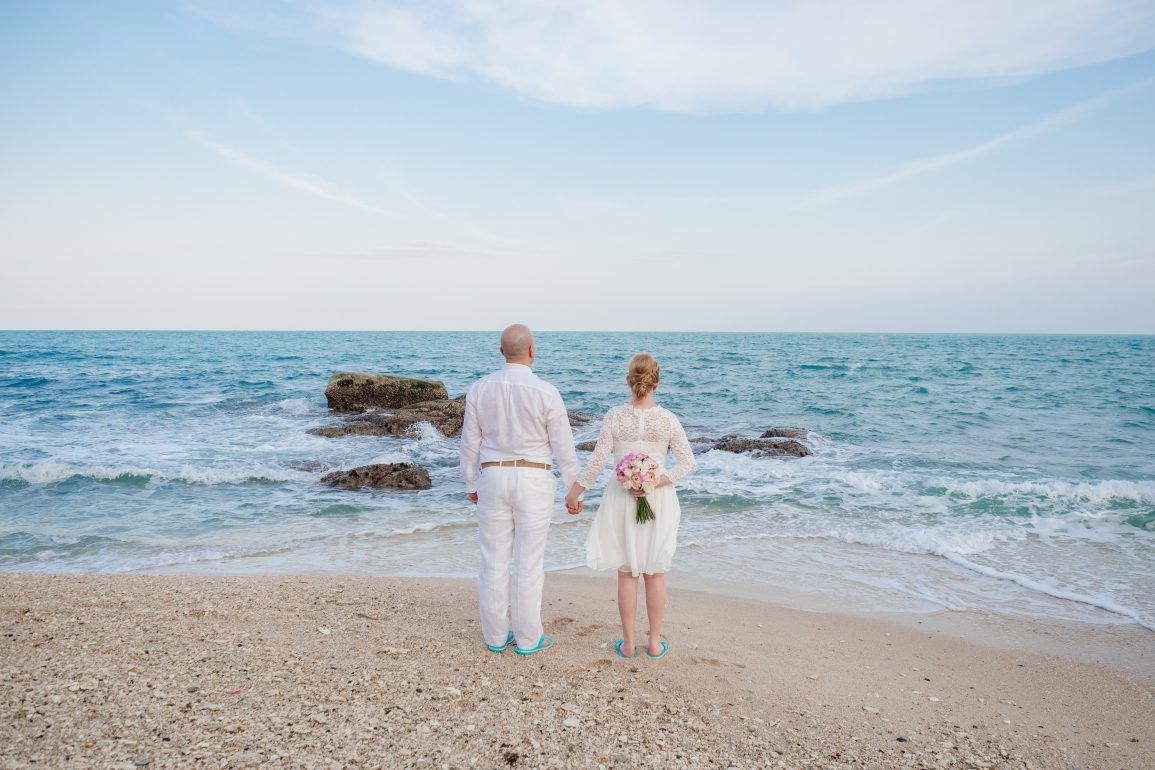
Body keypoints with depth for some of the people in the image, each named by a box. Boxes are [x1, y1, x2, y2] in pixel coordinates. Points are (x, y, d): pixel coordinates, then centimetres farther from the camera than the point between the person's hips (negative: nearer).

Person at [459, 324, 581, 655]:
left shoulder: (479, 389, -2)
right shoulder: (546, 392, -12)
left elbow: (469, 443, 4)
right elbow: (563, 448, -7)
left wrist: (472, 485, 16)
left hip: (493, 478, 3)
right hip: (534, 481, -3)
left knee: (494, 560, 11)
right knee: (529, 561, 6)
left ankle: (496, 636, 20)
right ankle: (527, 638, 16)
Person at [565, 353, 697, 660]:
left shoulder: (615, 417, -10)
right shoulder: (668, 419, -7)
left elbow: (597, 461, -10)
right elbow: (689, 463, -8)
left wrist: (574, 492, 0)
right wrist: (655, 482, -9)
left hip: (622, 499, 0)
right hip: (660, 502, 0)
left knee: (627, 573, 11)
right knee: (655, 574, 12)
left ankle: (628, 643, 19)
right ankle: (655, 641, 23)